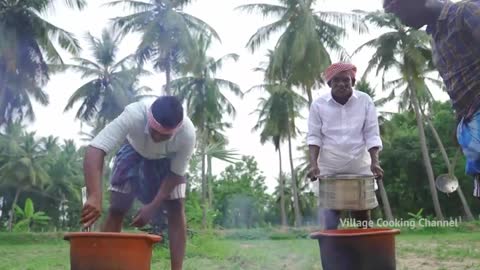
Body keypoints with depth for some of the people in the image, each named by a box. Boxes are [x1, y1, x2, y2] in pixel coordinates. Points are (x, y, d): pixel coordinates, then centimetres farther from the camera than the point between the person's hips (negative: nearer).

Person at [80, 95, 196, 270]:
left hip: (167, 159, 1)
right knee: (116, 209, -7)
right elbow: (95, 149, -51)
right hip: (133, 150, 0)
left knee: (176, 210, -12)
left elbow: (176, 173, -22)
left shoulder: (187, 134, -38)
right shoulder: (134, 115, -44)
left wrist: (153, 207, -29)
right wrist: (94, 197, -61)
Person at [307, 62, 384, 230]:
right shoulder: (318, 104, -4)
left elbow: (372, 135, -1)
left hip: (359, 167, 1)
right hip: (329, 168, -1)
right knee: (329, 221, -4)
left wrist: (375, 162, -13)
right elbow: (314, 136, -3)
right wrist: (313, 164, -15)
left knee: (362, 215, 7)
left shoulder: (365, 101, -2)